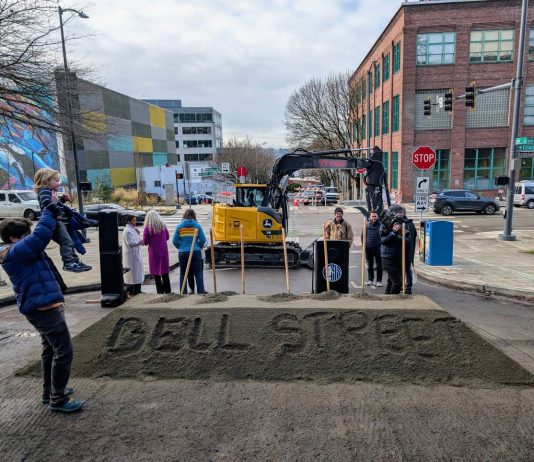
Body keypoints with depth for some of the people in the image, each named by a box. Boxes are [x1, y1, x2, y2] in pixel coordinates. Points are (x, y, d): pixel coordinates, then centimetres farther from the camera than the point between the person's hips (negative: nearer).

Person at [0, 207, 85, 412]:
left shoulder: (19, 251, 14)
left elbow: (38, 236, 20)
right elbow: (41, 234, -29)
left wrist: (54, 213, 4)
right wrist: (50, 210, -16)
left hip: (42, 307, 11)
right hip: (44, 308, -11)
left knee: (51, 350, 21)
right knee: (64, 351, -6)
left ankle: (50, 392, 34)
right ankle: (58, 400, 3)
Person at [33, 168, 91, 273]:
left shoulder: (51, 191, 19)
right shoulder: (44, 190, -12)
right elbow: (46, 202, -33)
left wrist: (62, 199, 14)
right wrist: (58, 212, -29)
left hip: (58, 221, 11)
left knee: (69, 242, 16)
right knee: (66, 241, -16)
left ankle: (75, 261, 24)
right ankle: (68, 263, -18)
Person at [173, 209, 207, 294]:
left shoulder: (179, 226, 0)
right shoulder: (197, 226, -3)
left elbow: (175, 241, -1)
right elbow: (203, 240, -4)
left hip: (183, 253, 1)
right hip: (196, 252, -1)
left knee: (183, 273, 12)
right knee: (198, 272, 6)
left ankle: (183, 292, 14)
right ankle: (200, 291, 3)